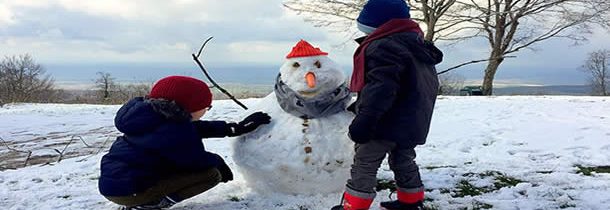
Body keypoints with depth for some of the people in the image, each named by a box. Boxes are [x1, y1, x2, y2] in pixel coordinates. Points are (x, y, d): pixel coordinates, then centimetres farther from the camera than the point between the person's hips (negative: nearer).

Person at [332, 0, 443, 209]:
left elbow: (381, 87, -30)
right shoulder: (416, 45, 17)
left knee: (364, 165, -1)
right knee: (404, 162, 22)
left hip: (388, 122, -10)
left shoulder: (383, 46, -19)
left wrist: (365, 118, -33)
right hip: (411, 122, 10)